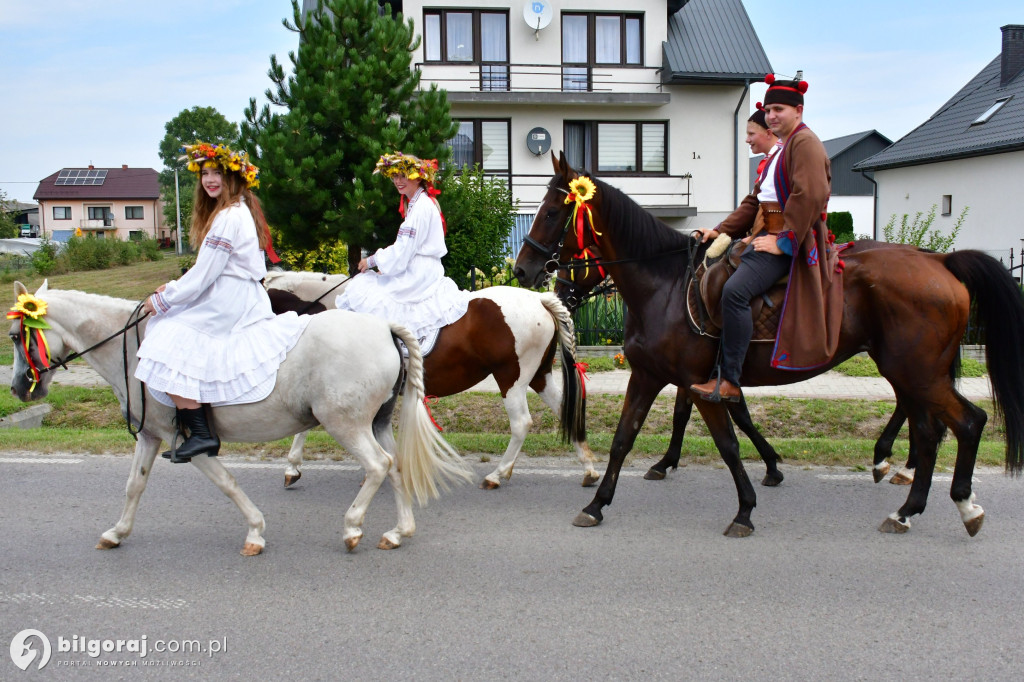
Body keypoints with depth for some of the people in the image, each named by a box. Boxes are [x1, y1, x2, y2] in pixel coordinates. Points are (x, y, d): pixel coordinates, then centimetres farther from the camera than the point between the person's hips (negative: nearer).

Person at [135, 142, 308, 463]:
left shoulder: (228, 217, -15)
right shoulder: (242, 211, 17)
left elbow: (204, 275, -15)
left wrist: (163, 300, -5)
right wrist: (174, 288, 13)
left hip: (226, 306, -11)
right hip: (241, 301, 11)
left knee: (166, 351, -15)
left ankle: (201, 433, -15)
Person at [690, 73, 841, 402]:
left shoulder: (805, 143, -8)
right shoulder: (781, 149, 24)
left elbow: (808, 197, -21)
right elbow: (755, 200, 24)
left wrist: (784, 241, -22)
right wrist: (722, 230, 14)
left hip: (790, 240, -11)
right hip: (767, 234, 11)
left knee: (735, 290, -29)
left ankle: (729, 382, -27)